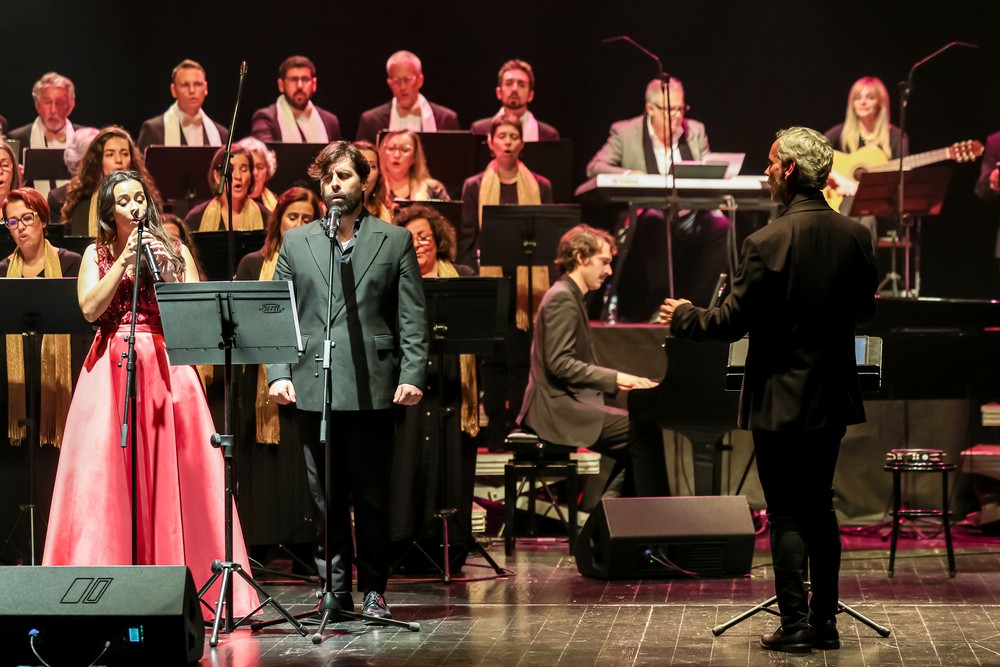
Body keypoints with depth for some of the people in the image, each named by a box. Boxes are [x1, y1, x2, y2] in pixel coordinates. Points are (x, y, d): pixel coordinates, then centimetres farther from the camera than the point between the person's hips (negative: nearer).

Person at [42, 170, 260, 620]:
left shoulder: (175, 253, 12)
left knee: (173, 471, -5)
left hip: (166, 366, 0)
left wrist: (166, 267, -8)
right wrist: (123, 261, -6)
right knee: (106, 472, -6)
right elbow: (90, 309, -4)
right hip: (112, 369, 0)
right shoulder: (97, 255, 11)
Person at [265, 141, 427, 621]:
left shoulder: (396, 241, 8)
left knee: (371, 496, 2)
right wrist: (278, 373, -2)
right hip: (312, 388, 2)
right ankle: (336, 590, 11)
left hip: (371, 390, -2)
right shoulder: (296, 242, 13)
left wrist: (412, 375, -7)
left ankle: (374, 590, 11)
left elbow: (412, 317, 4)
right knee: (325, 497, 5)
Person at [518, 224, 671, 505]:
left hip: (569, 401, 10)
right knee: (646, 432, -16)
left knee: (639, 435, 7)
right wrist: (616, 378, -21)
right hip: (559, 408, -10)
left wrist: (618, 382, 6)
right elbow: (559, 364, -22)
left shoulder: (571, 297, 20)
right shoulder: (562, 298, -13)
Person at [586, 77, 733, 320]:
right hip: (648, 220, -3)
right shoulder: (625, 132, 4)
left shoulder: (696, 131, 14)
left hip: (691, 217, 3)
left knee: (721, 225, -28)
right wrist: (629, 175, -23)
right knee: (654, 224, -38)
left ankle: (698, 304, -20)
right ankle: (660, 303, -29)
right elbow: (594, 167, -3)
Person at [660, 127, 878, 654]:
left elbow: (732, 321, -15)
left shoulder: (769, 242, -19)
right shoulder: (855, 236, -1)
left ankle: (795, 626, 3)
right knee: (819, 507, 16)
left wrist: (684, 317, 3)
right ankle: (825, 622, 20)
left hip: (781, 400, -6)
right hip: (833, 398, 6)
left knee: (786, 515, 2)